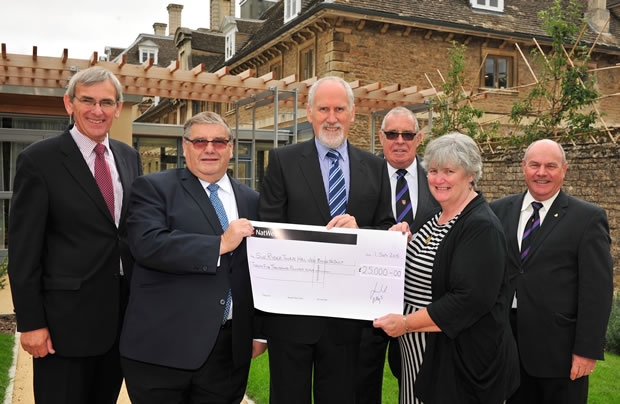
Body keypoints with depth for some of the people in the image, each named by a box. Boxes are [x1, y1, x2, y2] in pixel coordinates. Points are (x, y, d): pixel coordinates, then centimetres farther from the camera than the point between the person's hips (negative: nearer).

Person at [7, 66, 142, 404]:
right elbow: (23, 249, -10)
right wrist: (30, 323, -11)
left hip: (123, 312, 5)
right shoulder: (38, 159, -9)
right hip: (66, 318, -5)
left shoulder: (129, 157, 7)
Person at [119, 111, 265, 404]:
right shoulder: (153, 188, -1)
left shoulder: (251, 200, 11)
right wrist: (220, 244, -17)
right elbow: (147, 244, -18)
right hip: (163, 346, -3)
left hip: (230, 348, 4)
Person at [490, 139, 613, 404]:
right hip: (506, 345, 3)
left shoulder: (588, 218, -4)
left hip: (559, 350, -3)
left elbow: (597, 290, -8)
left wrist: (588, 350, -11)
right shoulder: (499, 210, 6)